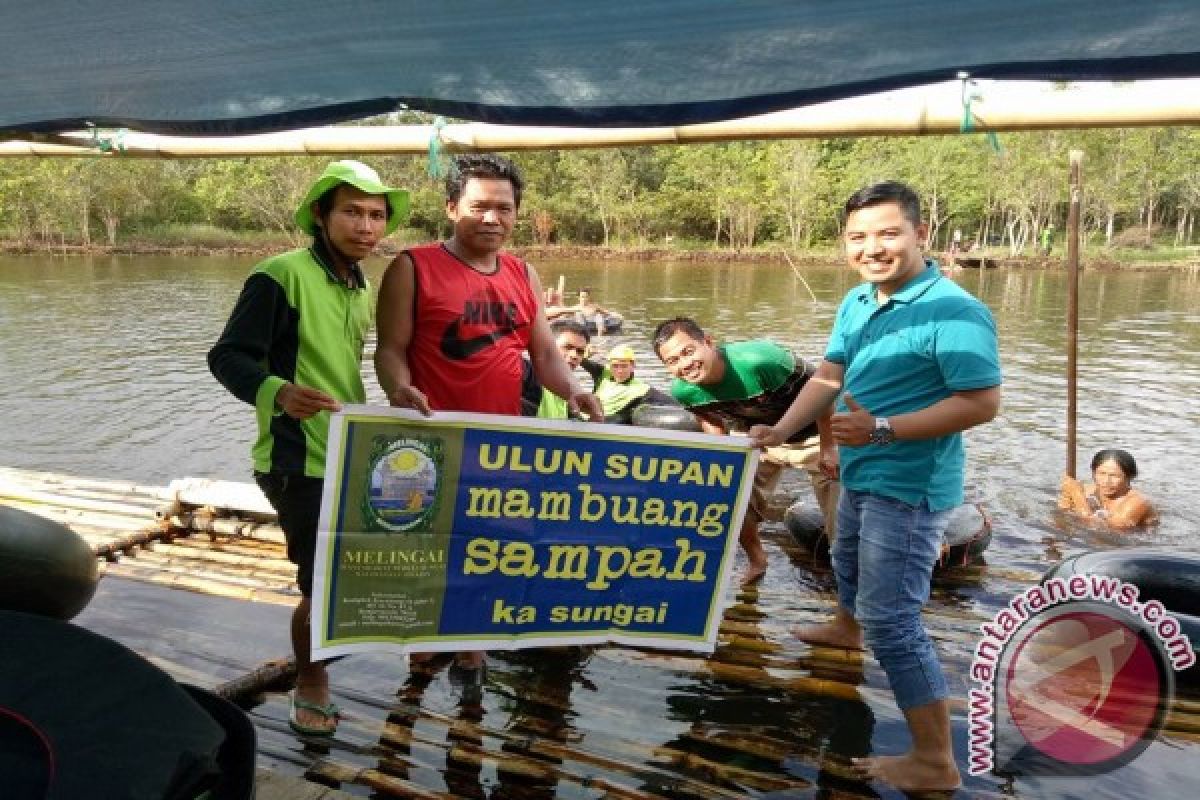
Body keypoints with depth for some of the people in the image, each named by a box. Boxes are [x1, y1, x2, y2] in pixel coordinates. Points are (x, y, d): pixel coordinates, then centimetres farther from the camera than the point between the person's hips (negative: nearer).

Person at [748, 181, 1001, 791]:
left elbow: (982, 403, -25)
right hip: (862, 476, 9)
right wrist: (781, 430, -7)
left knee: (890, 618, -8)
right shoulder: (856, 303, 3)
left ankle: (935, 762, 6)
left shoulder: (953, 311, -23)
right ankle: (846, 627, 65)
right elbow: (828, 377, 7)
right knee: (848, 563, 33)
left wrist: (883, 430, -27)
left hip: (909, 487, -9)